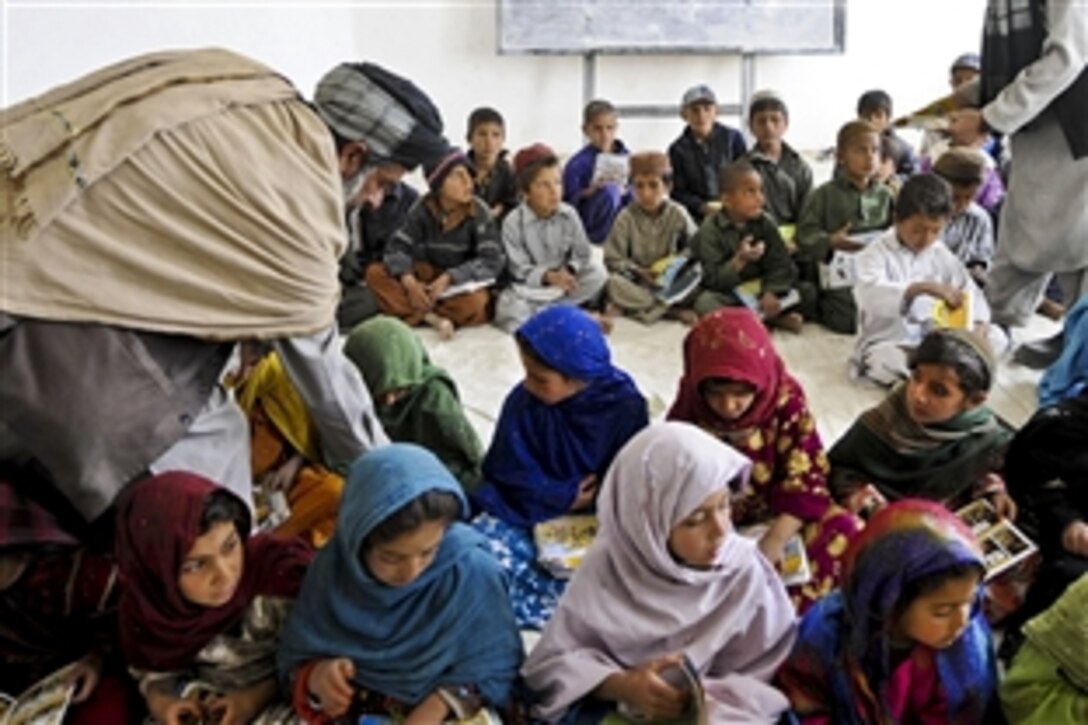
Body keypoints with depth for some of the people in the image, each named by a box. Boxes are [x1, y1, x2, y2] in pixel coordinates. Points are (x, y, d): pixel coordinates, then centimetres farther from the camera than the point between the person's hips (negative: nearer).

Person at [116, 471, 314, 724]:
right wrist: (160, 702, -14)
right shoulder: (142, 606, -13)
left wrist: (261, 695, -23)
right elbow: (155, 672, 5)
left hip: (284, 702, -2)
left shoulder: (280, 570, -26)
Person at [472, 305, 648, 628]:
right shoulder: (523, 400, -10)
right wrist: (564, 495, -14)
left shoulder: (625, 407, -11)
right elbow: (508, 473, -6)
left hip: (594, 520, -1)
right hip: (529, 510, 1)